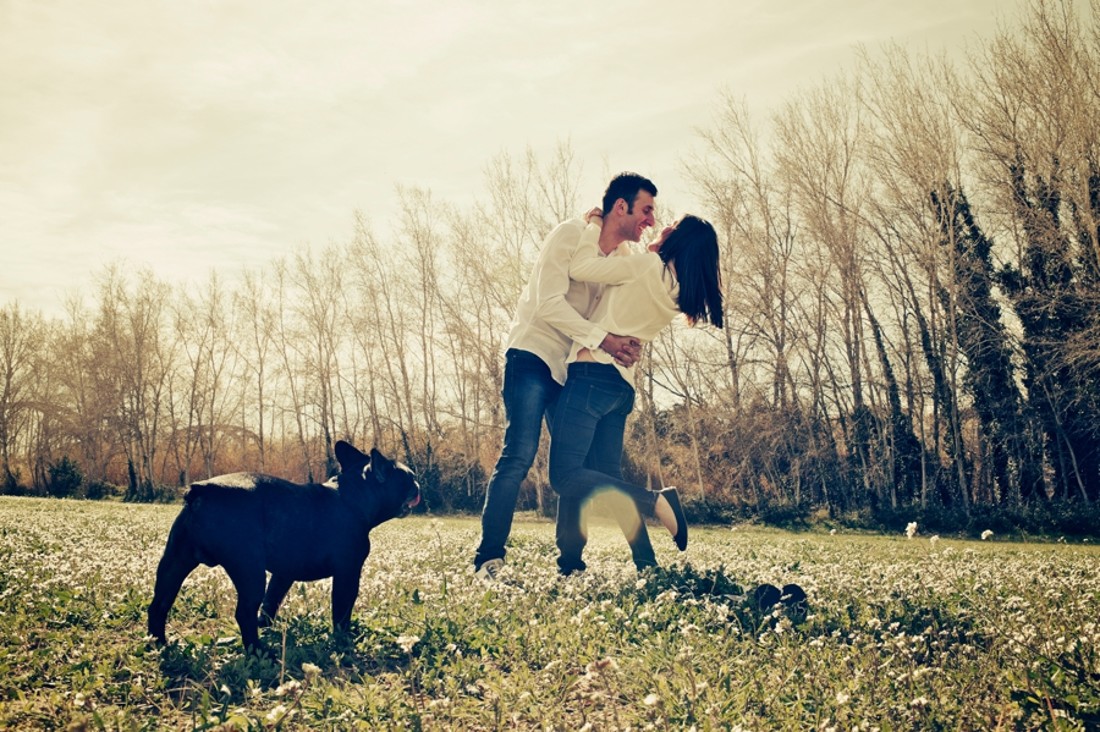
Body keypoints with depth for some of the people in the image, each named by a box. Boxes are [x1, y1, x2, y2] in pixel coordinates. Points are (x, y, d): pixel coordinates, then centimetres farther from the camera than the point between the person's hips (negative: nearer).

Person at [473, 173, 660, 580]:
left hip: (575, 368, 7)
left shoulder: (626, 257, 10)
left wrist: (629, 347, -16)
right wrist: (602, 339, -25)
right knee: (519, 455, -17)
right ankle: (488, 559, -13)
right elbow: (549, 303, -19)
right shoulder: (572, 234, -11)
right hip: (535, 356, -7)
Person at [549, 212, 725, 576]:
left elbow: (580, 268, -8)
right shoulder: (677, 294, 14)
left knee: (565, 475, -12)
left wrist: (594, 226, 6)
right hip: (621, 386, 9)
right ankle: (647, 567, 5)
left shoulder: (648, 266, -9)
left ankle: (656, 500, -16)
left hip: (593, 373, -9)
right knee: (607, 477, 10)